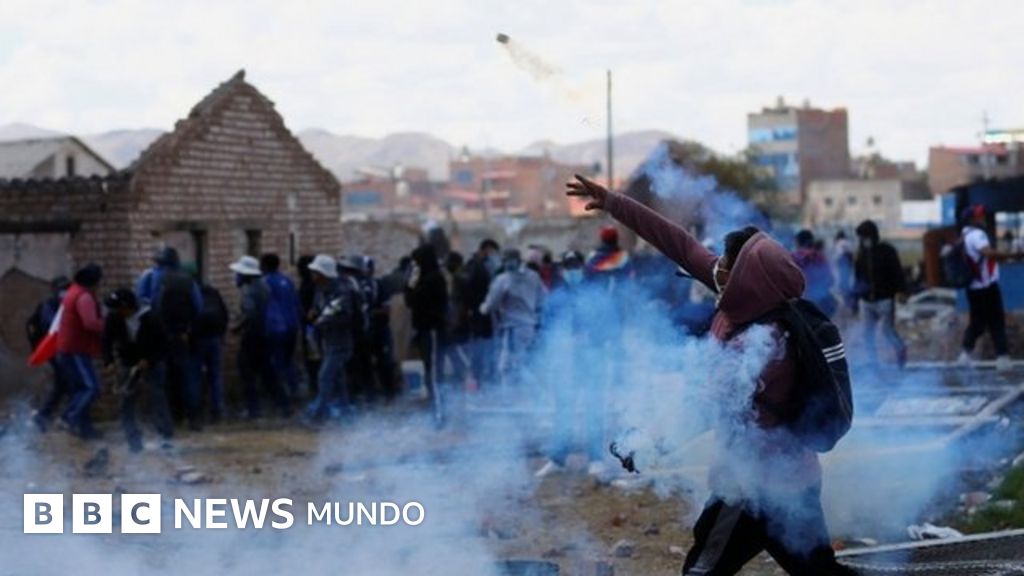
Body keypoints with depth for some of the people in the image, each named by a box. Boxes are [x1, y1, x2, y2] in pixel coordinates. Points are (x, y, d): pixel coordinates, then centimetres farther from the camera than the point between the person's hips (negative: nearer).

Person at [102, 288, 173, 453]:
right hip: (129, 365, 4)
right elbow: (107, 341, -2)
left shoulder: (149, 319, -21)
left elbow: (162, 344, -13)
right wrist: (109, 362, -17)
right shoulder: (114, 319, -12)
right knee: (126, 405, -2)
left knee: (157, 401, -10)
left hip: (152, 365, -4)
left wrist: (149, 361, -25)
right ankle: (135, 444, 4)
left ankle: (167, 438, -2)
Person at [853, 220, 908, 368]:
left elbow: (897, 271, -11)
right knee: (867, 333, 2)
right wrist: (858, 297, 12)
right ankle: (872, 363, 12)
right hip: (866, 300, 5)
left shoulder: (887, 250, -6)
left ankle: (901, 349, 22)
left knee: (887, 330, -7)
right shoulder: (861, 253, 7)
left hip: (884, 299, -5)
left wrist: (901, 290, -22)